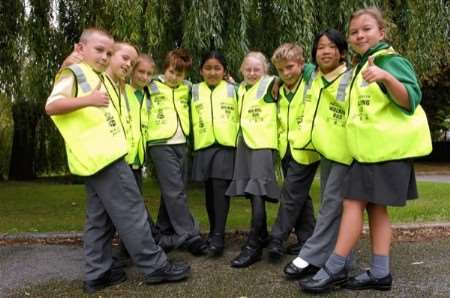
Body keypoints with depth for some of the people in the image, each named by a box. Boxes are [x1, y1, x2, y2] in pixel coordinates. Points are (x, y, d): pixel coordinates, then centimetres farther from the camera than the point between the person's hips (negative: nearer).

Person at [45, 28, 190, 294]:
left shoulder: (99, 77, 23)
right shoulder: (73, 73, -5)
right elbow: (51, 106, -20)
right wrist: (88, 100, -32)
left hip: (104, 156, 10)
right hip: (100, 156, -10)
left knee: (100, 218, 10)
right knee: (131, 212, -7)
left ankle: (97, 274, 16)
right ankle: (155, 266, 0)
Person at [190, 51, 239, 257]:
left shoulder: (233, 90, 6)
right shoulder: (194, 91, 10)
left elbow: (241, 117, 7)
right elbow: (190, 118, 13)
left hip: (226, 145, -2)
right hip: (203, 146, 3)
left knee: (220, 188, -12)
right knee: (209, 190, 9)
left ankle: (218, 236, -9)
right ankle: (214, 232, 22)